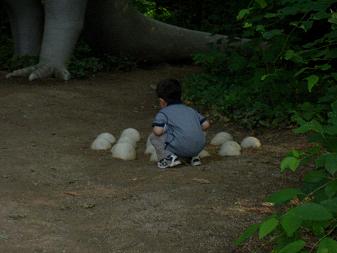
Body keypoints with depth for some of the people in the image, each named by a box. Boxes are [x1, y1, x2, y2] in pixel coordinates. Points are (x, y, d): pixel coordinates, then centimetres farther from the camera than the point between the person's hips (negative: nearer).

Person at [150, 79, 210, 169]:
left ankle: (169, 157, -1)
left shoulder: (163, 113, 6)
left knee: (154, 137, 12)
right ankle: (193, 157, 20)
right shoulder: (191, 110, 23)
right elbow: (206, 124, 17)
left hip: (179, 148, -6)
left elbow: (158, 131, -8)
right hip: (199, 147, 6)